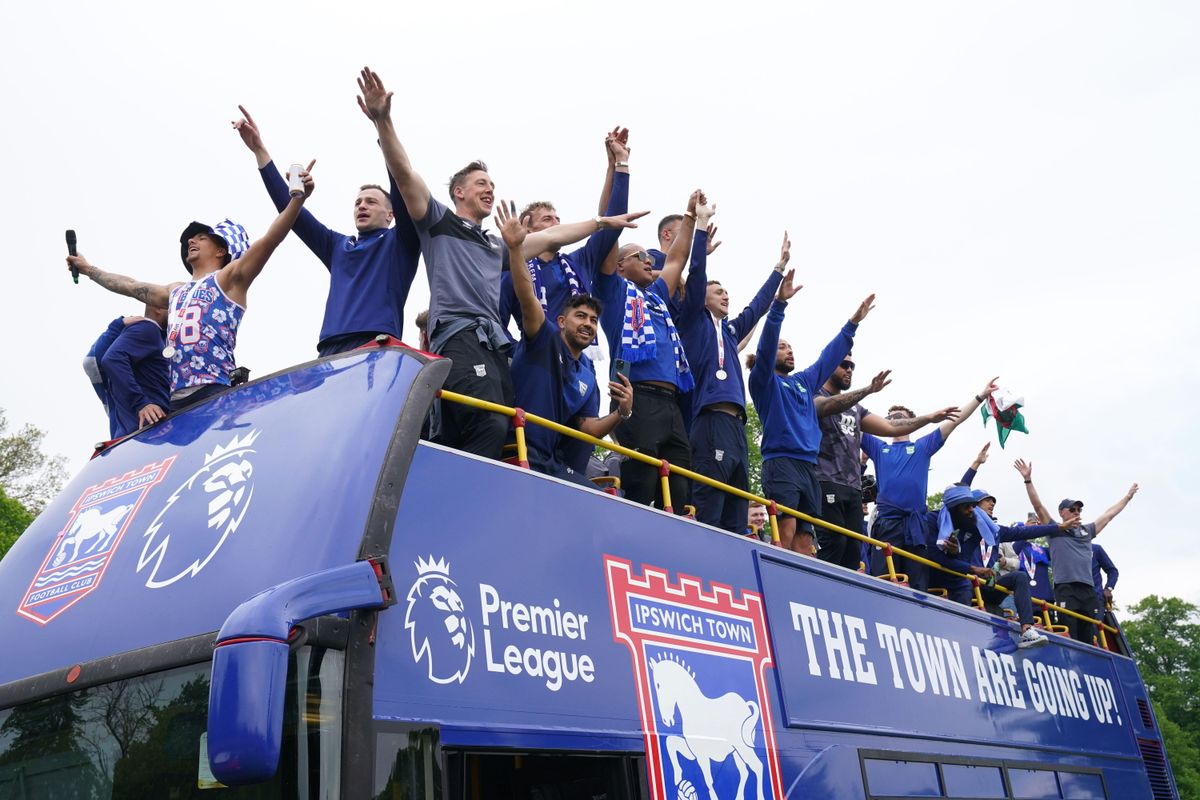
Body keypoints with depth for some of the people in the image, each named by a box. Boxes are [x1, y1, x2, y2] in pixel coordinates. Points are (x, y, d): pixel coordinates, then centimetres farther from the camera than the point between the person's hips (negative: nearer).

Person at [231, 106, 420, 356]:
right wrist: (260, 151, 25)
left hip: (378, 351, -4)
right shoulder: (338, 246, 31)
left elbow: (404, 189, 3)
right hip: (331, 351, 4)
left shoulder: (399, 243, 18)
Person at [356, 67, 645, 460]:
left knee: (454, 439, -6)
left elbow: (550, 237, 40)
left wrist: (602, 222, 42)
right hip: (459, 338, -7)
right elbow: (403, 173, 2)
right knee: (490, 425, -30)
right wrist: (382, 122, -11)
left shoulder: (496, 246, 34)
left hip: (495, 345, 7)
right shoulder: (439, 222, 16)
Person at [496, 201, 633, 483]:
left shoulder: (588, 377, 18)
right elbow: (527, 298, -15)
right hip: (517, 453, -7)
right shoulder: (545, 338, 2)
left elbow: (588, 429, 10)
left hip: (551, 463, 7)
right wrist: (515, 248, -30)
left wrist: (621, 413, -9)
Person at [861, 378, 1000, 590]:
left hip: (915, 524, 1)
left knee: (918, 586, 0)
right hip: (886, 522, 0)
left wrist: (981, 396, 11)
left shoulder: (922, 447, 19)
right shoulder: (879, 448, 18)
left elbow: (953, 420, 15)